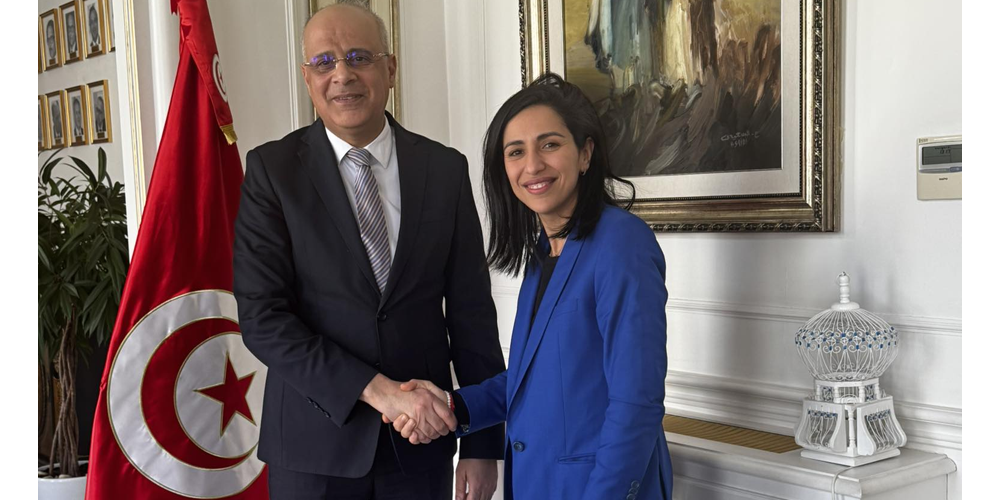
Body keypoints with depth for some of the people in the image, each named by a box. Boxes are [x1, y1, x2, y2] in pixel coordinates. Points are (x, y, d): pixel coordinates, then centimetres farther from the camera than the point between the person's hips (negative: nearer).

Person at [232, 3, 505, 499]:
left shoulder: (445, 169, 0)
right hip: (315, 440, -2)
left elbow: (471, 312, 1)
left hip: (422, 440, 2)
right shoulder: (272, 169, -6)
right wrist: (379, 390, -20)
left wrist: (483, 444, 1)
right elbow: (261, 316, -13)